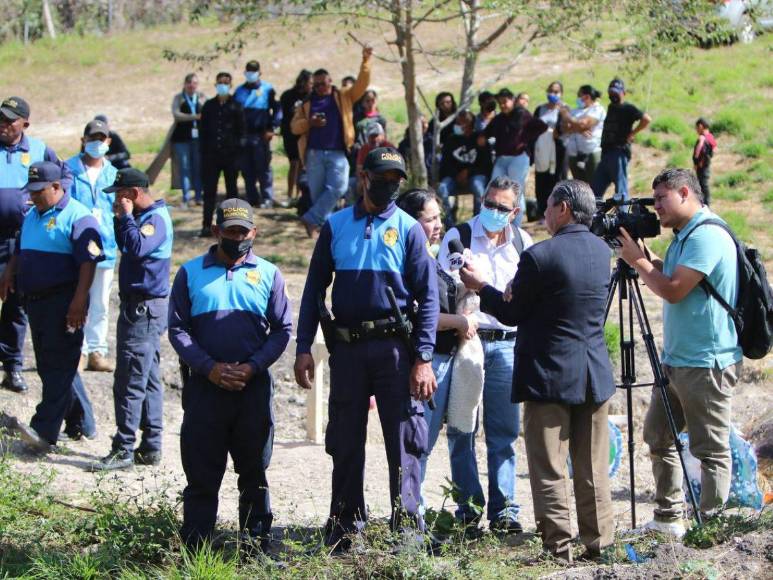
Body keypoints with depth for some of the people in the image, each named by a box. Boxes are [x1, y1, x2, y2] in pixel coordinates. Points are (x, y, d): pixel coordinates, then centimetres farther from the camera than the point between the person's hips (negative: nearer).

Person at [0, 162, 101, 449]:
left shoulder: (77, 217, -12)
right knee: (49, 365, 12)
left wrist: (79, 302, -24)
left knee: (58, 366, -9)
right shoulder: (31, 216, 16)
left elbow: (88, 262, -18)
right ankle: (81, 424, 20)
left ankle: (45, 429, -14)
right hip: (36, 300, 9)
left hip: (63, 302, -9)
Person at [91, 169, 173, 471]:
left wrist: (126, 216, -20)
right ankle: (151, 447, 18)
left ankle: (123, 450, -6)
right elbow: (125, 245, 22)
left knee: (129, 382, -8)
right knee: (149, 380, 13)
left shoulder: (156, 218, -16)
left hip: (144, 308, -10)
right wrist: (120, 219, 7)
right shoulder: (144, 216, 14)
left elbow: (137, 248, -32)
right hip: (140, 306, 10)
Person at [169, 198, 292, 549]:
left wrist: (253, 366, -9)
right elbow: (177, 328, 2)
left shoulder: (268, 274, 7)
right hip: (204, 385, -1)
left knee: (254, 470, 8)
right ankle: (195, 547, 7)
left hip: (254, 385, 1)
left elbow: (282, 329, 6)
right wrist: (209, 367, -10)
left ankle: (257, 544, 15)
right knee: (201, 471, 1)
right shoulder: (191, 273, 6)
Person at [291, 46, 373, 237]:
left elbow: (362, 83, 0)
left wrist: (366, 62, -13)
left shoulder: (343, 97, 10)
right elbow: (294, 126, 10)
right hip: (315, 153, 1)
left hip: (338, 153, -1)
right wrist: (309, 123, -10)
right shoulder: (308, 103, 12)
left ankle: (312, 219, -10)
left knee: (337, 188, -15)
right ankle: (322, 225, 12)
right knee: (317, 191, 2)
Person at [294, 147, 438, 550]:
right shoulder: (335, 226, 8)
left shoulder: (408, 229, 2)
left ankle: (407, 528, 2)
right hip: (346, 347, 2)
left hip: (394, 347, -2)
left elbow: (428, 296, 0)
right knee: (345, 442, 8)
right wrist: (304, 348, 4)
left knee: (403, 441, -3)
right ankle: (345, 528, 18)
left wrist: (423, 359, -8)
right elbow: (315, 289, 11)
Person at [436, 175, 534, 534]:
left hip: (507, 343, 2)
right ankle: (468, 504, 6)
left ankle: (503, 509, 3)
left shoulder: (523, 243, 12)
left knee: (504, 431, 0)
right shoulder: (457, 238, 3)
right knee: (461, 429, -1)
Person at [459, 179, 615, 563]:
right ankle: (598, 543, 13)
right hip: (595, 374, 6)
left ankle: (559, 547, -1)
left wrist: (480, 287, 9)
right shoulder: (602, 251, 7)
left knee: (548, 469, 0)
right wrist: (517, 293, 18)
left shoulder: (539, 256, -15)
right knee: (593, 468, 11)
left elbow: (513, 314, -6)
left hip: (550, 375, -6)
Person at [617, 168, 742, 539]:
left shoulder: (707, 236, -17)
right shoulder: (685, 236, 15)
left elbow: (673, 290, -22)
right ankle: (668, 518, 25)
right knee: (658, 437, 16)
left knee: (711, 450, -4)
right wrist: (642, 255, 6)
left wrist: (638, 261, -9)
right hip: (676, 358, 11)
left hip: (706, 364, -11)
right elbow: (667, 276, 21)